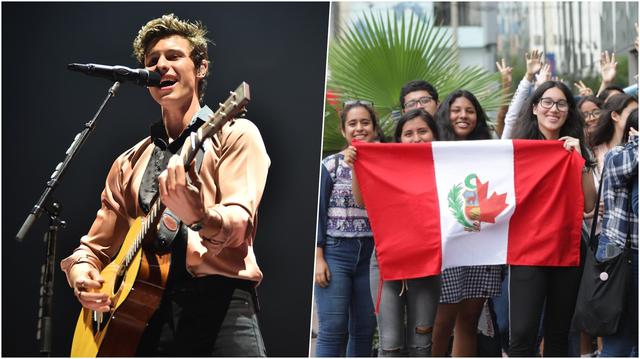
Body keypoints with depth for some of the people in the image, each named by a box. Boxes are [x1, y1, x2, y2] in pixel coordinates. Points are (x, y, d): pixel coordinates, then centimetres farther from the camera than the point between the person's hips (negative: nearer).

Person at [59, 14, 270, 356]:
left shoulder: (235, 135, 8)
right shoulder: (130, 162, 23)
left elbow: (241, 225, -8)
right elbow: (96, 246, 26)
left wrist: (199, 217, -29)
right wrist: (82, 273, 3)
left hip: (218, 302, -4)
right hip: (145, 310, 4)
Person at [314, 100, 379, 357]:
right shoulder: (331, 165, -1)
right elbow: (317, 212, -1)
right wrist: (318, 258, -8)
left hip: (371, 255, 3)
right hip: (335, 252, -3)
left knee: (365, 329, 6)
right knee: (333, 328, -7)